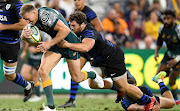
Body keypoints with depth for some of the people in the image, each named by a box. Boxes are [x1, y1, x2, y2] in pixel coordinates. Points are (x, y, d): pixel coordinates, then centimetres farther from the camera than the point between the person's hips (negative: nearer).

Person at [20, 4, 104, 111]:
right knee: (43, 71, -13)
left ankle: (93, 75, 42)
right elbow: (24, 37, 2)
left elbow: (65, 30, -33)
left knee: (76, 78, 5)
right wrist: (24, 35, -23)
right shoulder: (34, 18, -3)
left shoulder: (46, 15, -30)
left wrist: (50, 43, -29)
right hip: (56, 45, 7)